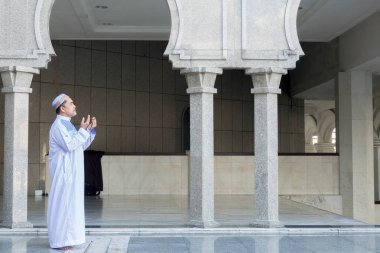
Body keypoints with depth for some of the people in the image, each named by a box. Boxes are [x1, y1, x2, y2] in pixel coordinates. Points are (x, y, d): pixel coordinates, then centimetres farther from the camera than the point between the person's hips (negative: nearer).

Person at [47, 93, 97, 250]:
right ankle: (58, 241, -2)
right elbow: (69, 146, -25)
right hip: (64, 171, -10)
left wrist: (91, 129, 6)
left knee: (69, 203, 10)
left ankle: (64, 238, 15)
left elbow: (82, 146, 17)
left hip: (70, 171, 10)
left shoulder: (67, 125, 17)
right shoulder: (58, 126, -13)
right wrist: (82, 130, -18)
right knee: (62, 203, -7)